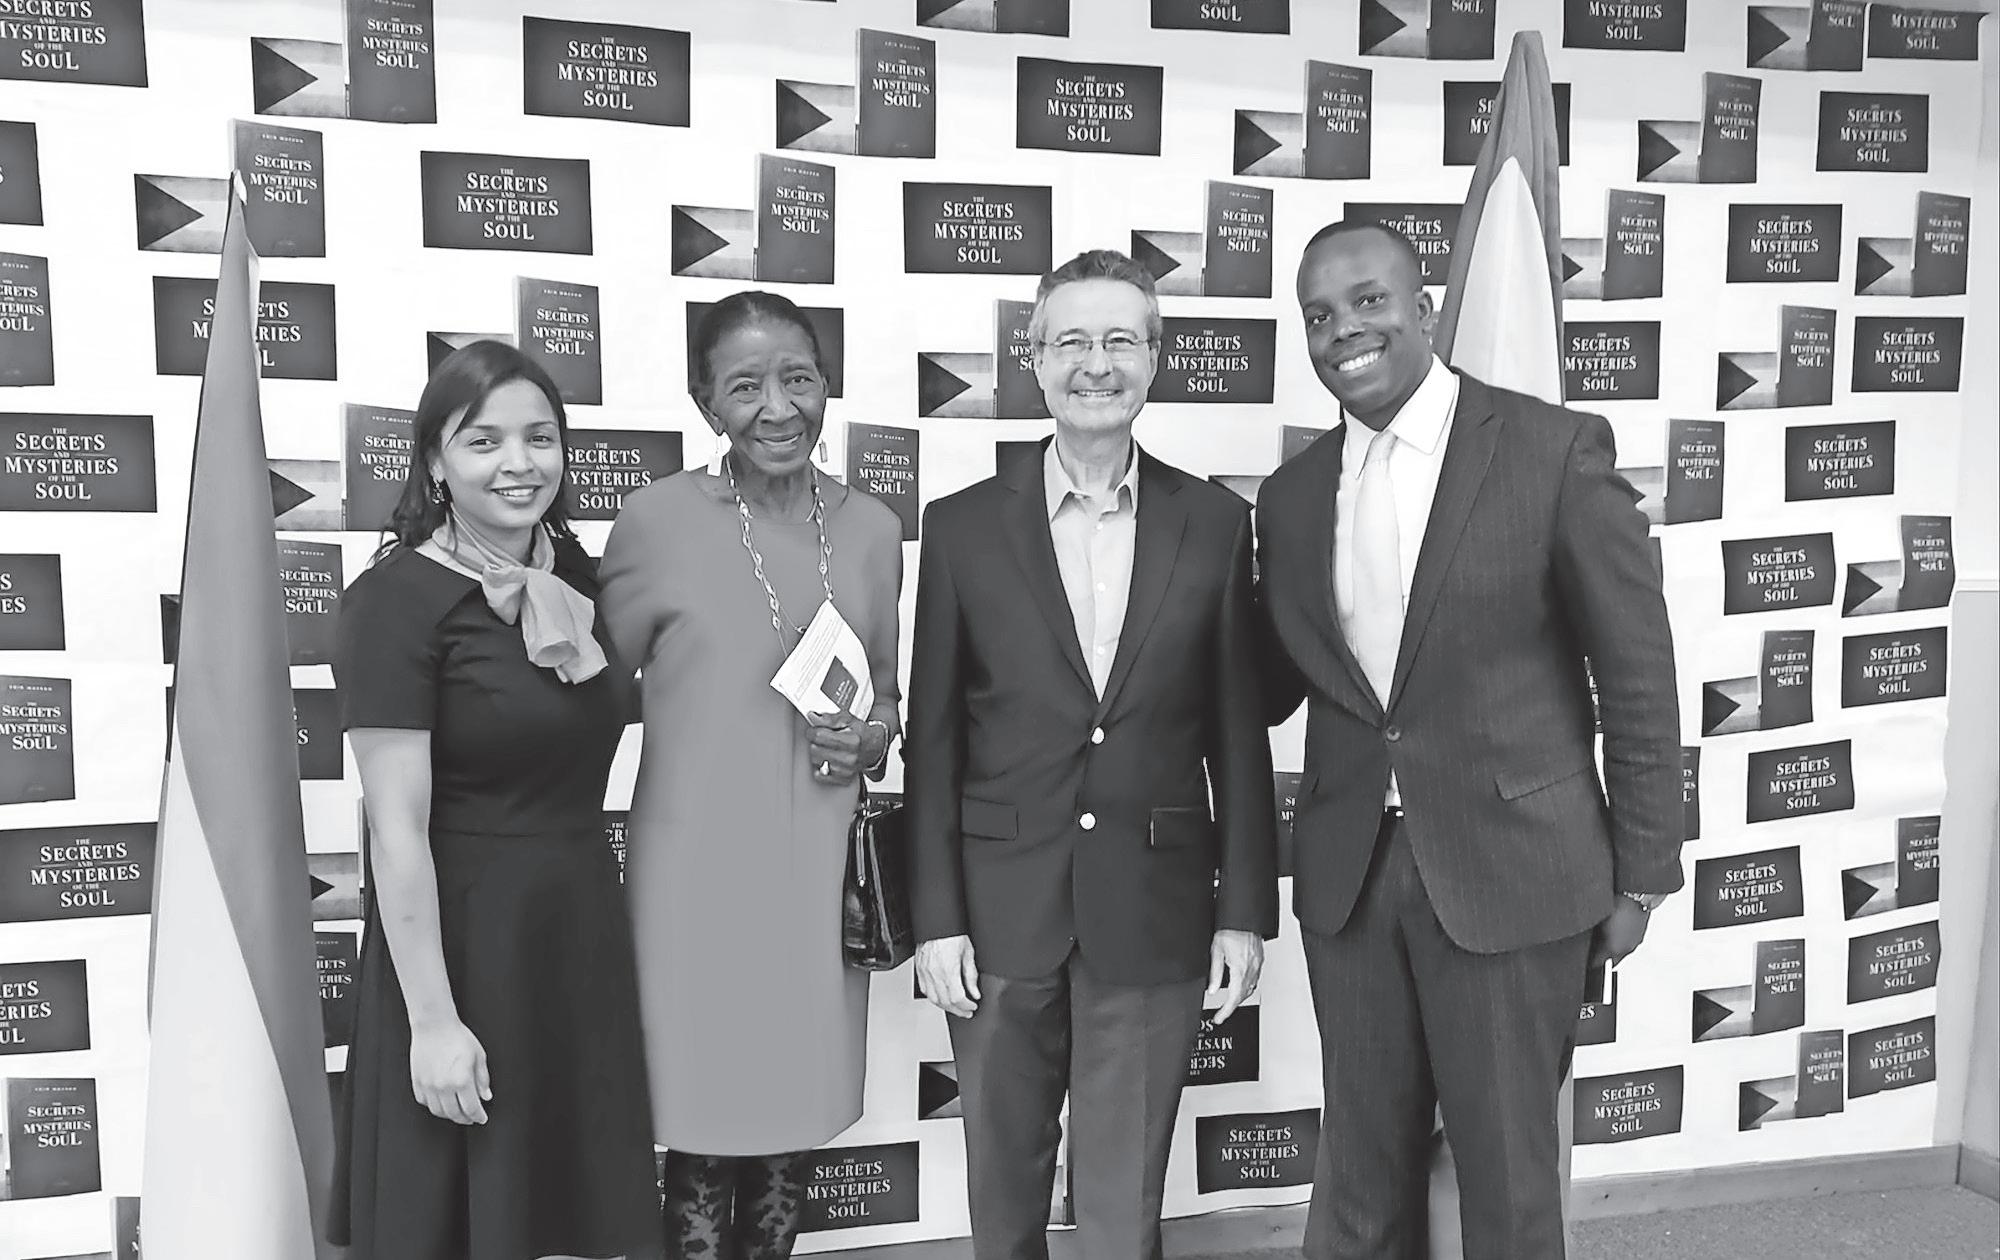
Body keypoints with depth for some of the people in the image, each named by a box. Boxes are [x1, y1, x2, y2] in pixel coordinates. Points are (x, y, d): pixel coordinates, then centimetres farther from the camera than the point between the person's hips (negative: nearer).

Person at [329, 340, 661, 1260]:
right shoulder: (397, 600, -14)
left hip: (584, 926, 6)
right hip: (461, 935, -6)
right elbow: (397, 830, -17)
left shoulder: (575, 573, 5)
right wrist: (433, 1020, -18)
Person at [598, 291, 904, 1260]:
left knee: (797, 1122, 15)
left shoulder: (872, 529, 4)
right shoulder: (658, 520, -7)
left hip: (823, 873, 4)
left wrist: (878, 734, -3)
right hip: (700, 877, -3)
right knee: (708, 1139, 5)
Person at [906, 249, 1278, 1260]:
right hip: (1001, 911, 0)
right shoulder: (963, 526, -1)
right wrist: (935, 917, -3)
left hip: (1154, 916, 0)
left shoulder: (1214, 523, 1)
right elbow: (934, 738, 0)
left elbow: (1237, 729, 4)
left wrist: (1245, 907, 2)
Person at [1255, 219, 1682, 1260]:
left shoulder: (1556, 450, -8)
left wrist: (1640, 872, -3)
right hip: (1349, 876, 4)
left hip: (1510, 871, -4)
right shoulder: (1292, 496, 6)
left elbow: (1637, 672, -5)